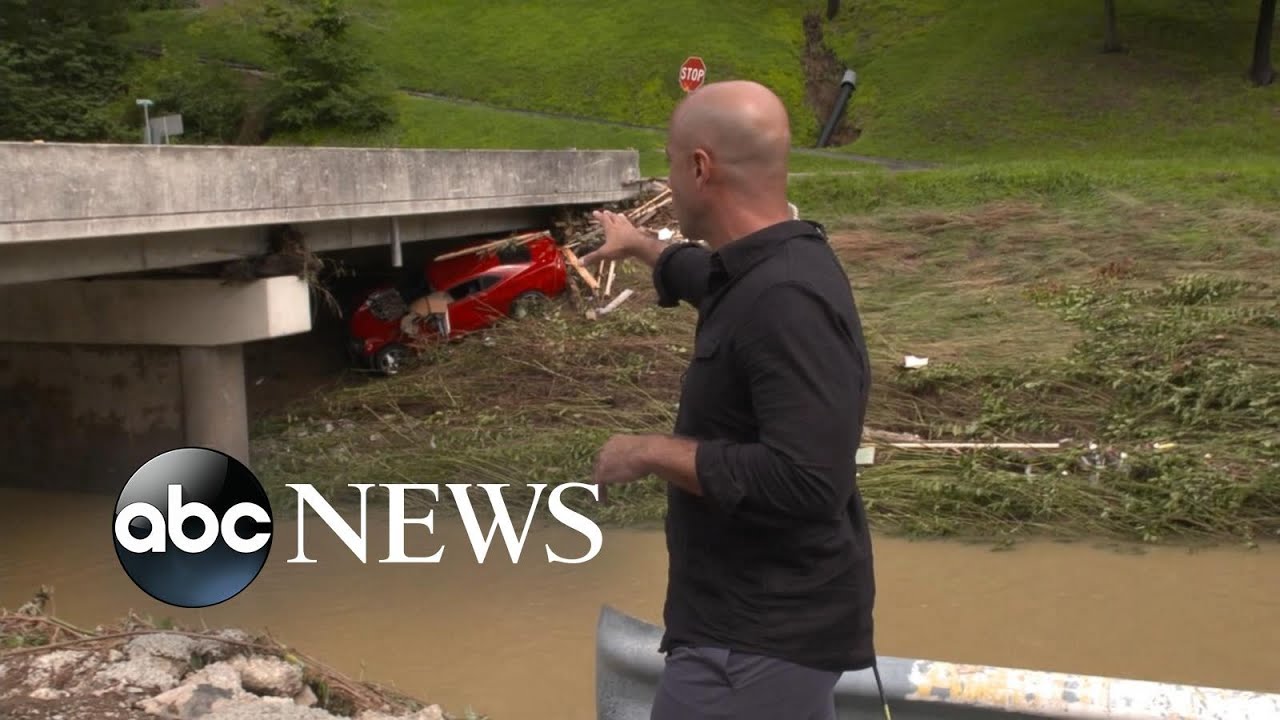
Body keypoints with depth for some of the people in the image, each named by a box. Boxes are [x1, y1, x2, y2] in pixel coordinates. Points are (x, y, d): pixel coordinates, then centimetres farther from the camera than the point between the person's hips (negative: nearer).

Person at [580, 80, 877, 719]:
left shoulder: (786, 300, -26)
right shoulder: (766, 270, 4)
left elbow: (804, 481, -33)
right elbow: (706, 275, 30)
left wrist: (652, 453, -22)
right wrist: (639, 245, 47)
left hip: (762, 637, -9)